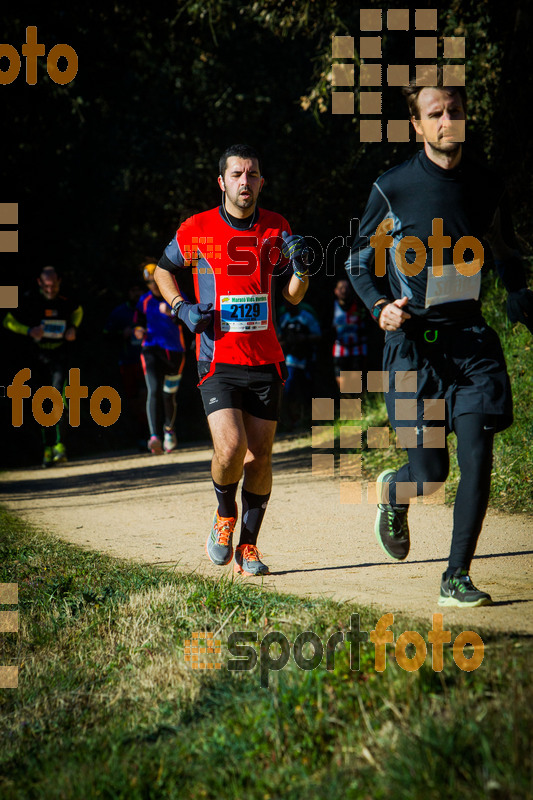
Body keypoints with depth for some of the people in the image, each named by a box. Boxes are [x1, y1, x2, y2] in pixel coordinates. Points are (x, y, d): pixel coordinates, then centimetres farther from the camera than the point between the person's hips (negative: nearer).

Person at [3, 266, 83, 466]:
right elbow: (8, 321, 1)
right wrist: (29, 330, -16)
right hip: (39, 356, 1)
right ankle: (48, 448, 15)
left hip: (60, 354, -1)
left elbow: (78, 310, 22)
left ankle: (58, 445, -19)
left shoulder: (65, 301, -2)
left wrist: (73, 328, 3)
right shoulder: (30, 300, -6)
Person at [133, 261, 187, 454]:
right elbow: (138, 321, 21)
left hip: (174, 351, 0)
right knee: (154, 391, -19)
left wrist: (170, 312, -33)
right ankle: (155, 436, -32)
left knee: (169, 395, 9)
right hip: (151, 350, 1)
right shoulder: (145, 301, 10)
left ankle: (169, 429, 38)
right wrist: (138, 331, -2)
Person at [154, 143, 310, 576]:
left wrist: (300, 267, -10)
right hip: (218, 362, -2)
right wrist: (181, 308, -2)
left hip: (266, 361, 3)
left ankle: (248, 545, 18)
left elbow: (293, 296, 10)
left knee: (259, 457, 2)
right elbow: (164, 270, 15)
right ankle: (225, 515, 12)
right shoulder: (197, 229, -3)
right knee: (230, 447, -18)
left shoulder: (277, 227, 4)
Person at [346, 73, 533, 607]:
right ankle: (392, 492, 34)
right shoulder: (392, 188, -2)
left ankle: (457, 578, 3)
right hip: (414, 341, -2)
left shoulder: (486, 187, 7)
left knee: (477, 458, -8)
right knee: (430, 473, -3)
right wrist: (380, 307, -11)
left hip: (472, 338, 3)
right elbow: (359, 261, 8)